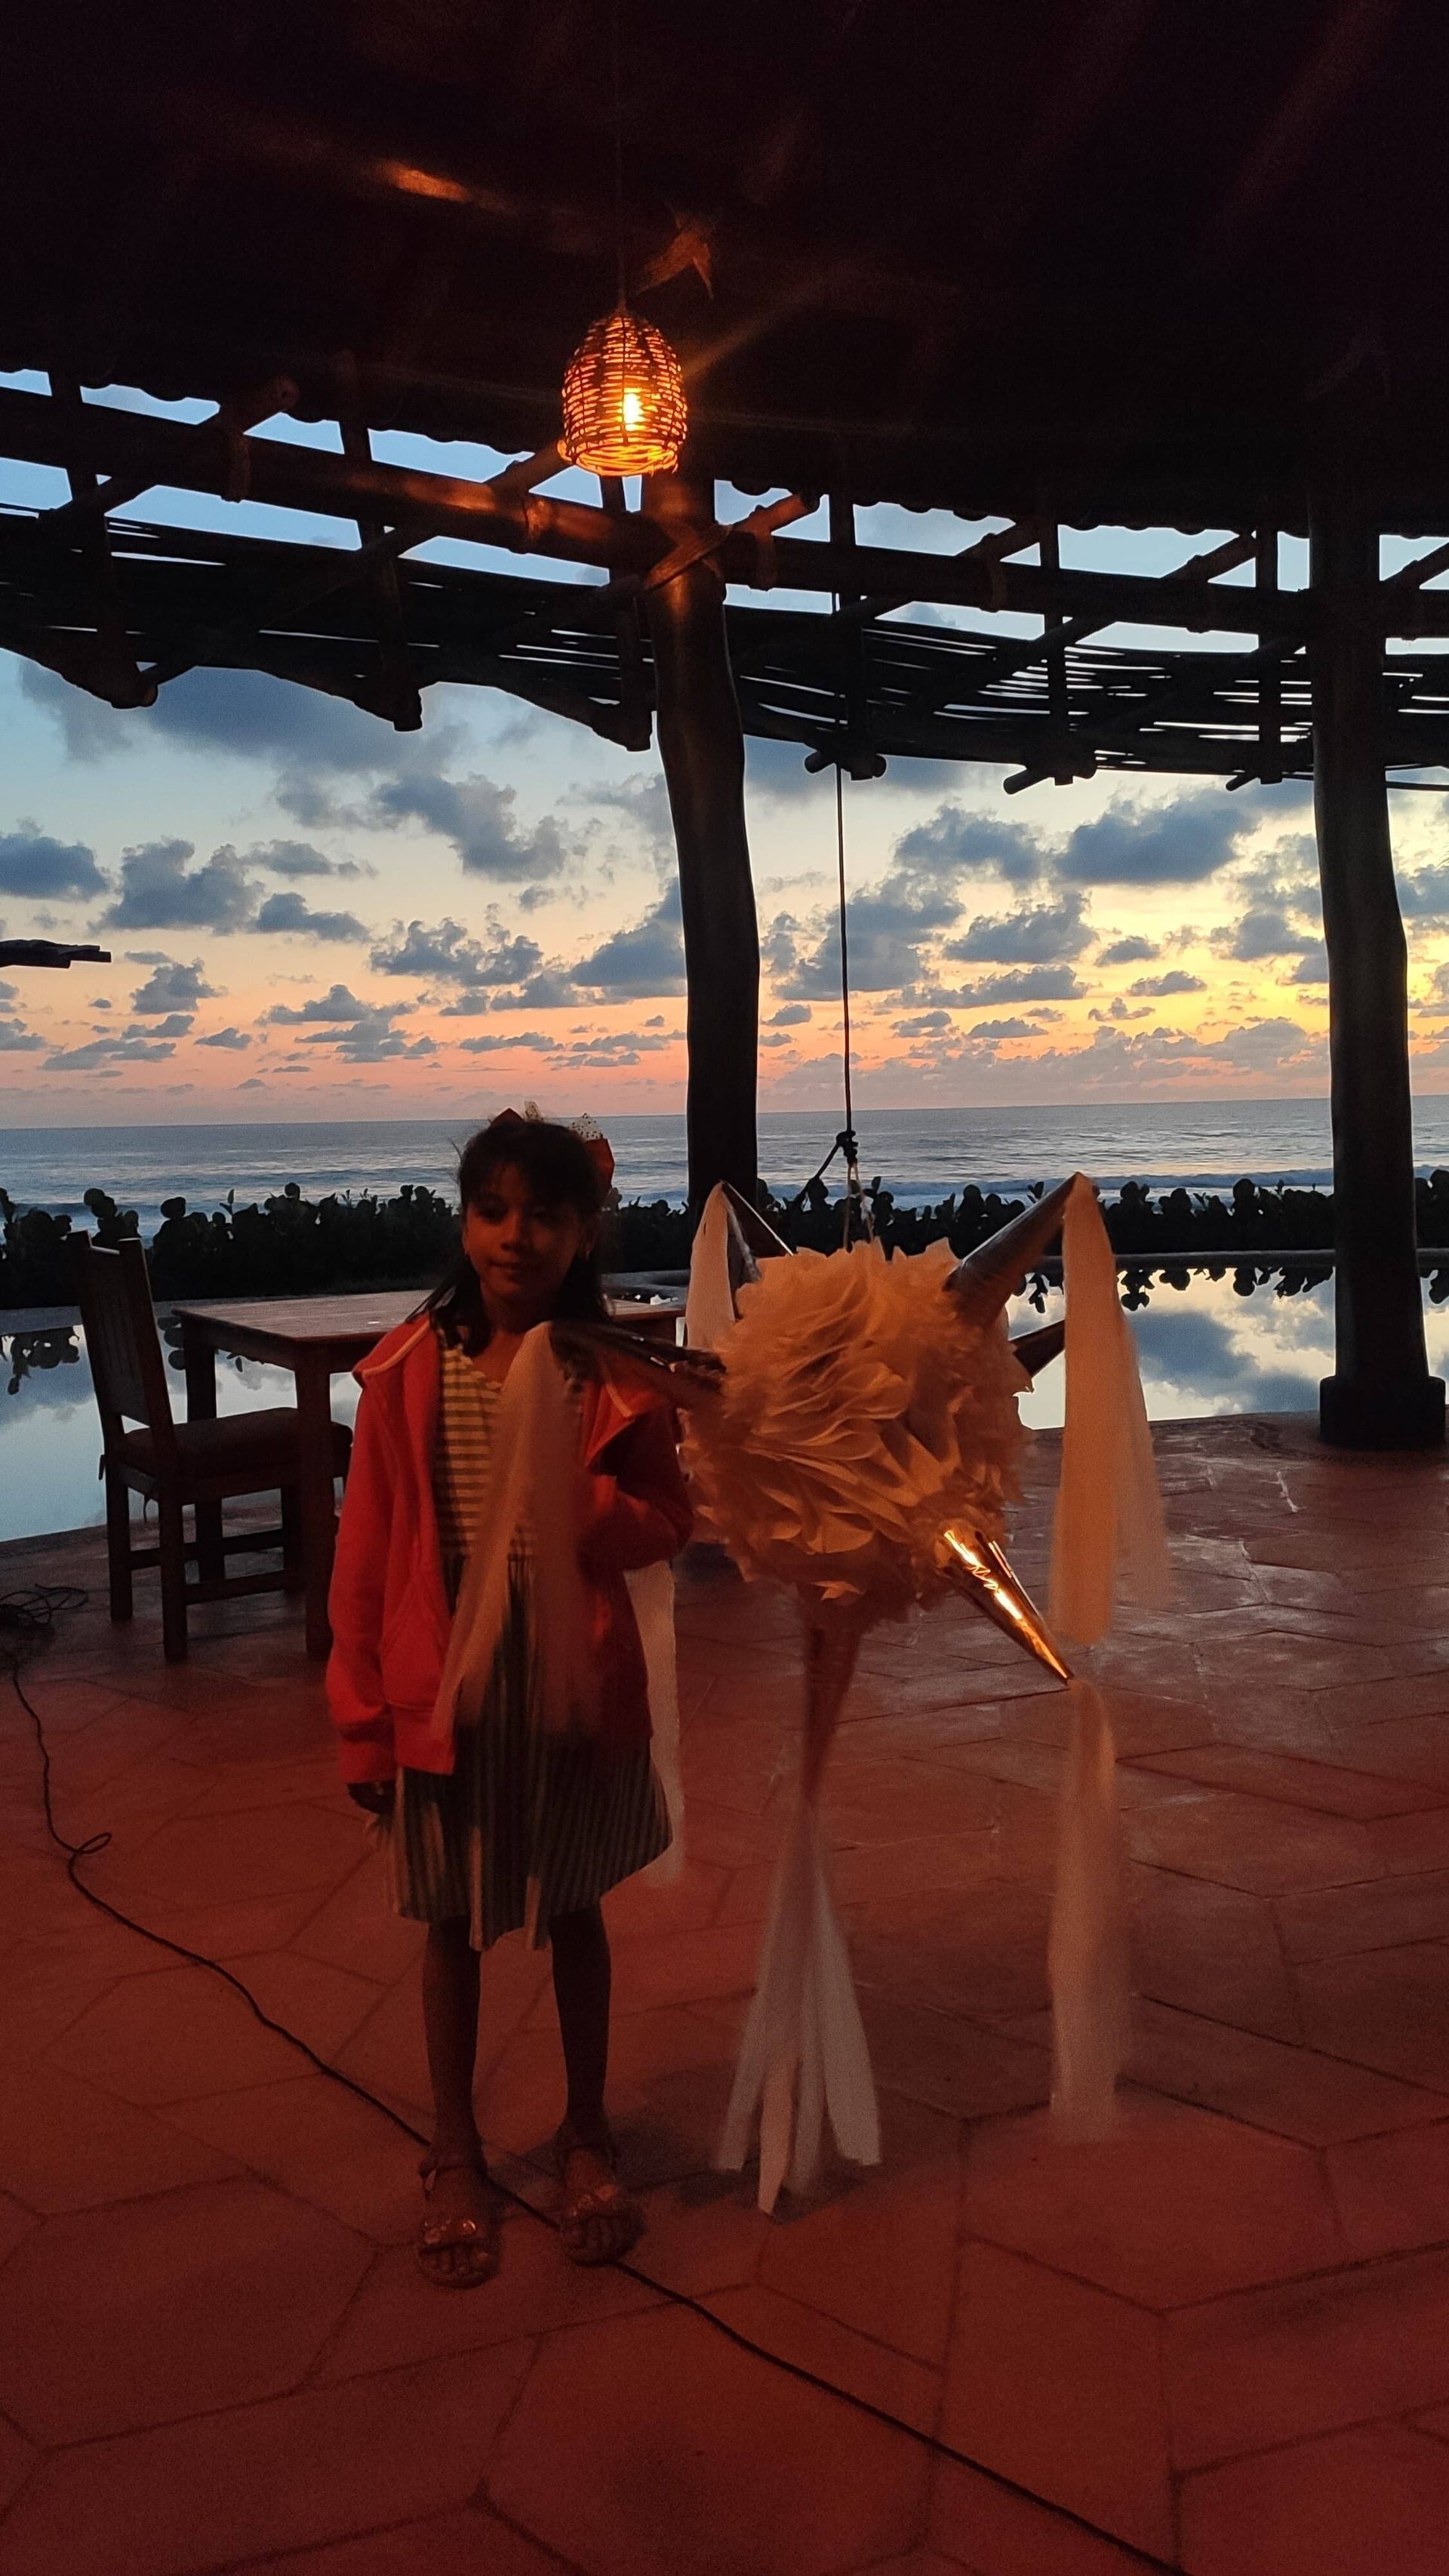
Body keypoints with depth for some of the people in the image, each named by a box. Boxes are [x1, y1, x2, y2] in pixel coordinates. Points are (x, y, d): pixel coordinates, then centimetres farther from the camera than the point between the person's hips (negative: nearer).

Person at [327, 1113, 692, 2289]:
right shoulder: (411, 1370, -9)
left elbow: (669, 1522, -1)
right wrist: (365, 1719, -4)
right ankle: (457, 2156, 34)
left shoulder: (616, 1375, -7)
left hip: (576, 1677, 0)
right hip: (447, 1679, 0)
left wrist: (580, 1497, -23)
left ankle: (588, 2132, 37)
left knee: (574, 1911, 16)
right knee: (454, 1923, 15)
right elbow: (367, 1550, -5)